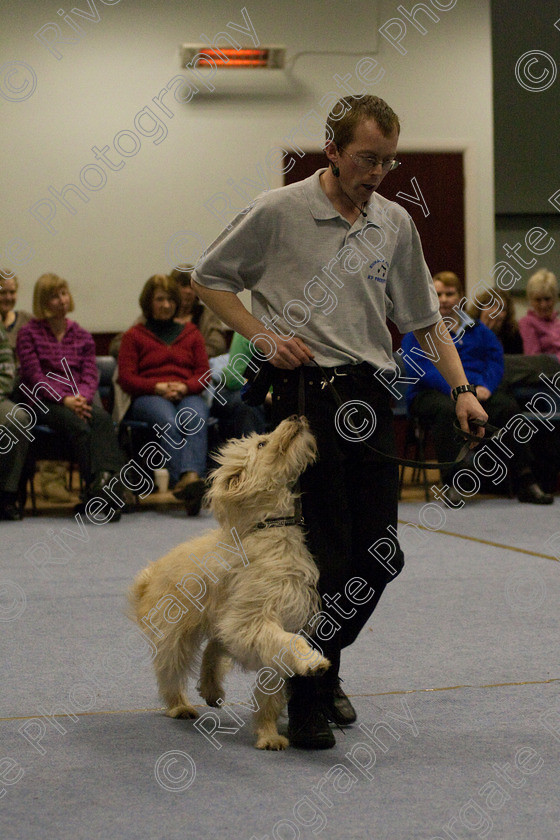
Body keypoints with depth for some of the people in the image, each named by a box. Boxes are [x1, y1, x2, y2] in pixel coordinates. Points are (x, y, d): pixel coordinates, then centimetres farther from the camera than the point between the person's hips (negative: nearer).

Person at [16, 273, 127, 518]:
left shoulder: (82, 336, 20)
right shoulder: (29, 333, 8)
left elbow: (91, 375, 10)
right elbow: (35, 376, -3)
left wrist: (81, 397, -14)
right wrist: (64, 399, -18)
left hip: (78, 399, 3)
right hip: (44, 402, -3)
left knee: (102, 419, -33)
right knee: (78, 426, -35)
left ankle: (106, 477, -50)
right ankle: (97, 487, -44)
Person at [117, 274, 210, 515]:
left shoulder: (191, 333, 27)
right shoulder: (134, 335, 18)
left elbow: (204, 373, 15)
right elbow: (126, 378, 6)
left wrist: (185, 387, -8)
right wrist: (158, 387, -11)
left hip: (188, 395, 2)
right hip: (147, 397, -2)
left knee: (195, 419, -37)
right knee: (169, 422, -38)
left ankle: (191, 476, -59)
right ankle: (181, 480, -57)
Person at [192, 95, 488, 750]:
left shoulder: (395, 223, 9)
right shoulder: (278, 212, -4)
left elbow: (423, 319, 15)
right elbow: (207, 281, 6)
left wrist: (461, 388, 5)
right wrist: (262, 334, -7)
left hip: (372, 396, 5)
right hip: (306, 393, -5)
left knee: (380, 556, 6)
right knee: (327, 559, -7)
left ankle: (325, 666, 30)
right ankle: (306, 701, 8)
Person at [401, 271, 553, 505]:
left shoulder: (478, 330, 24)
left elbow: (496, 359, 12)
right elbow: (419, 367, -5)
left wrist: (486, 386, -11)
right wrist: (454, 389, -20)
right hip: (432, 394, -3)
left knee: (507, 405, -28)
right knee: (447, 410, -39)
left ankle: (525, 482, -29)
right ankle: (451, 483, -38)